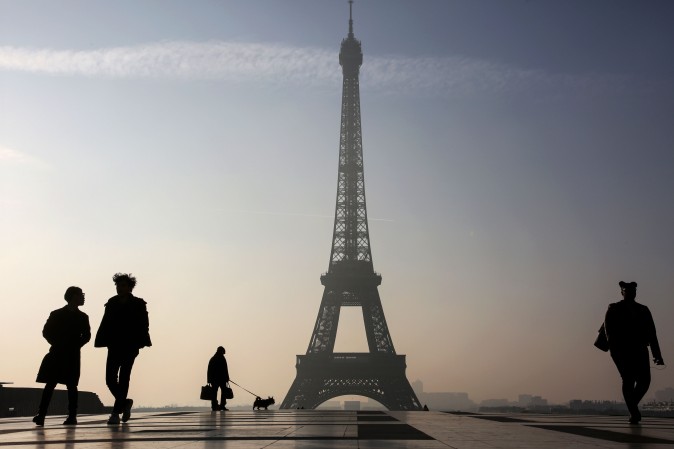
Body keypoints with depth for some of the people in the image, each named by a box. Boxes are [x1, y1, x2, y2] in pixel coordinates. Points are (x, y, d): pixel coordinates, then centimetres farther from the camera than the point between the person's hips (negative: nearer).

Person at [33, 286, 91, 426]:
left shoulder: (82, 317, 11)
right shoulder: (56, 315, 5)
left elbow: (86, 335, 8)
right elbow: (46, 332, 4)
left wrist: (75, 346, -4)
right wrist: (57, 344, -4)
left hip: (72, 356, 1)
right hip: (56, 354, -1)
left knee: (71, 386, 0)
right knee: (50, 384, -3)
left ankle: (72, 416, 4)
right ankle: (41, 415, -1)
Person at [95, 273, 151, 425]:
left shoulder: (138, 304, 0)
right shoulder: (111, 303, 9)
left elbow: (143, 326, -5)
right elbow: (105, 325, 7)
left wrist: (141, 342, -17)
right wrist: (101, 342, -4)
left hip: (130, 347, -3)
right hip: (114, 347, 4)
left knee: (123, 378, -3)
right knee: (110, 379, 0)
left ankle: (116, 412, 3)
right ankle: (125, 403, 21)